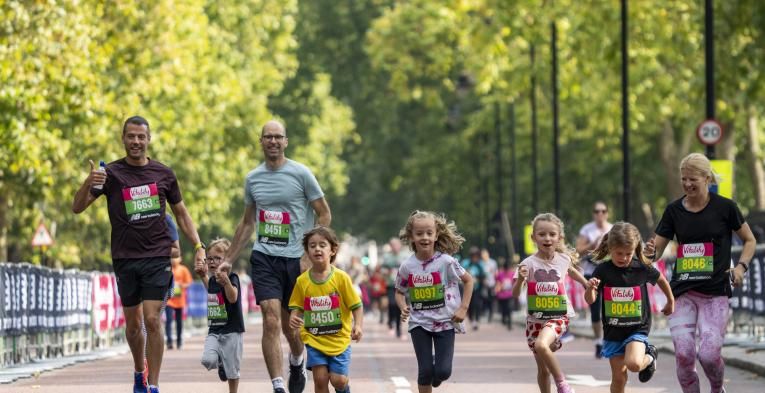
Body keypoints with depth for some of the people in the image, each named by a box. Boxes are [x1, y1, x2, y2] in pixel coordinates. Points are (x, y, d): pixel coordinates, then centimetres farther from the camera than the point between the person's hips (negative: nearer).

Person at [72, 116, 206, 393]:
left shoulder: (163, 173, 5)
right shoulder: (111, 173, -1)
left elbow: (180, 213, 15)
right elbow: (77, 208, -7)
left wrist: (198, 246, 5)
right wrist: (89, 183, -27)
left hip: (157, 257, -1)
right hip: (125, 258, 1)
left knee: (152, 321, -11)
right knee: (133, 324, 11)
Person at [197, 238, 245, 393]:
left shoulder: (232, 278, -15)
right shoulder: (212, 279, 6)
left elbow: (233, 298, -32)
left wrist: (225, 281, -52)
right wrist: (203, 276, 9)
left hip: (232, 330, -6)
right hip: (214, 331, 6)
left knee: (232, 369, 3)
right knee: (207, 360, -15)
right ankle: (220, 364, 18)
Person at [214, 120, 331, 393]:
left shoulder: (300, 173, -2)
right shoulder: (253, 178, 9)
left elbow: (324, 214, 1)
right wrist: (228, 260, 18)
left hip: (296, 258, -1)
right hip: (264, 258, 1)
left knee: (290, 324, 11)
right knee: (271, 321, -14)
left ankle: (296, 365, 43)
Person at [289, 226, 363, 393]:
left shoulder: (341, 277, -7)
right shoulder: (302, 281, -1)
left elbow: (356, 306, -3)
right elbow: (297, 307, 6)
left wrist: (358, 326, -18)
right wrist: (293, 318, -15)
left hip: (339, 339, -2)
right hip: (314, 340, 2)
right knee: (320, 379, -7)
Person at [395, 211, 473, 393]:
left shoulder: (446, 262, -11)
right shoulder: (407, 266, -5)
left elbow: (468, 280, 1)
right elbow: (399, 292, 11)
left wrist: (463, 308, -6)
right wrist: (403, 308, -9)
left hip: (445, 322, -1)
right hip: (419, 323, 1)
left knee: (443, 371, -7)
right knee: (425, 370, -5)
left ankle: (435, 378, 31)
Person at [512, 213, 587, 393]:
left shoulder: (563, 259, -4)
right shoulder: (528, 263, -11)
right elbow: (515, 294, -15)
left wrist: (587, 285, 20)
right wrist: (520, 279, -33)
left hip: (558, 317, -1)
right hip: (535, 319, 1)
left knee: (541, 345, -32)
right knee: (543, 369, 9)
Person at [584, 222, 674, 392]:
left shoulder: (642, 268, -10)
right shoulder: (603, 270, -10)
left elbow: (660, 279, 10)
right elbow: (590, 300, -12)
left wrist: (671, 301, 24)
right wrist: (590, 288, -35)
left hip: (637, 328, -2)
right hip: (613, 331, 2)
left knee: (634, 364, -25)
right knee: (618, 377, 4)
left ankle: (649, 357, 10)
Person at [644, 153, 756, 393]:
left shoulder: (725, 207, -3)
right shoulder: (674, 210, 4)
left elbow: (749, 240, 9)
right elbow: (657, 249, 7)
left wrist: (741, 266, -8)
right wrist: (650, 252, -17)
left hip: (715, 293, -2)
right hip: (682, 292, 2)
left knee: (709, 354, -11)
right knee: (683, 354, -10)